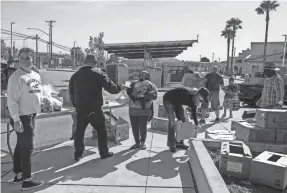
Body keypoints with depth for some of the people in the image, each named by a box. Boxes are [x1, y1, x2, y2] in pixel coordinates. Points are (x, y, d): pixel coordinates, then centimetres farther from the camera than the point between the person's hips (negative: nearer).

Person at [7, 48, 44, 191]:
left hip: (31, 115, 8)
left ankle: (18, 174, 32)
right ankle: (27, 180, 5)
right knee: (28, 147, -5)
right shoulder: (16, 77, -14)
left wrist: (37, 110, 15)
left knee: (21, 146, 18)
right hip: (22, 117, -8)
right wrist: (16, 120, -24)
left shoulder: (36, 76, 10)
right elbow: (12, 101, -19)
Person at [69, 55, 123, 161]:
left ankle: (78, 154, 20)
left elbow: (71, 93, 12)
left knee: (79, 131, 15)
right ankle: (104, 152, 19)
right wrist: (119, 88, 7)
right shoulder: (98, 74, -8)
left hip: (80, 109, 4)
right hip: (94, 109, -4)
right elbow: (111, 87, -12)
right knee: (101, 130, 11)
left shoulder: (75, 75, 9)